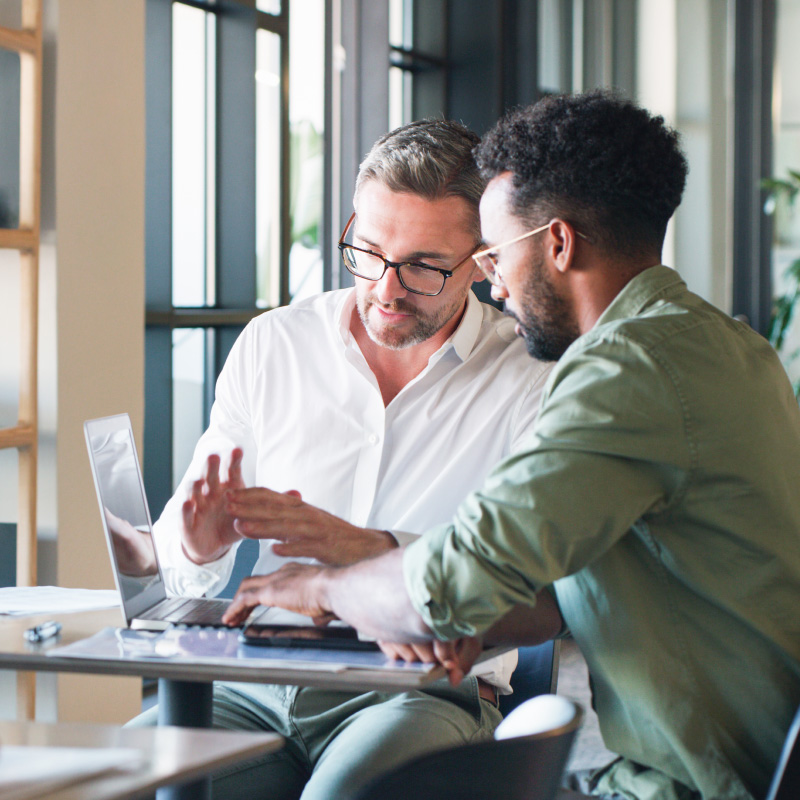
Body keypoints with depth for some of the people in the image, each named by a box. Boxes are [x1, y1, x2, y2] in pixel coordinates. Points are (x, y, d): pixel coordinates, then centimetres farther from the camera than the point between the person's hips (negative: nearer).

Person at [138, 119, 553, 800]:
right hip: (258, 684, 3)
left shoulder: (531, 378, 0)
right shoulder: (270, 346, 11)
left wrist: (368, 549, -24)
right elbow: (178, 546, 13)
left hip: (431, 688, -3)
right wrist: (199, 549, -12)